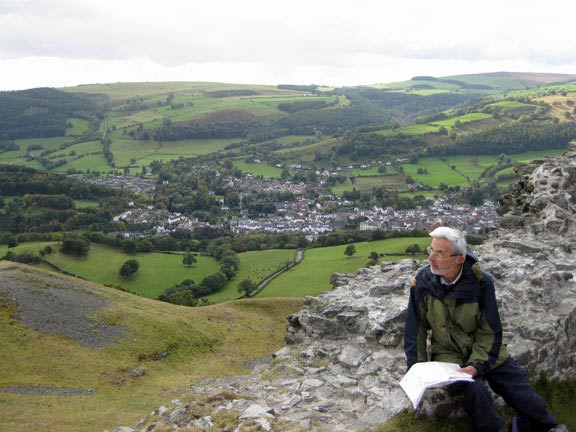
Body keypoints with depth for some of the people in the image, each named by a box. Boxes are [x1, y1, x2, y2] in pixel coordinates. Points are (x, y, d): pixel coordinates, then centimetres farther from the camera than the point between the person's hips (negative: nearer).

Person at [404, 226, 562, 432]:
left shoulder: (481, 281, -14)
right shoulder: (423, 280, -14)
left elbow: (490, 330, -9)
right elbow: (416, 328, -4)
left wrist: (477, 364, -21)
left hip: (485, 351, 1)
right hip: (448, 352, -1)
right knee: (474, 388, -30)